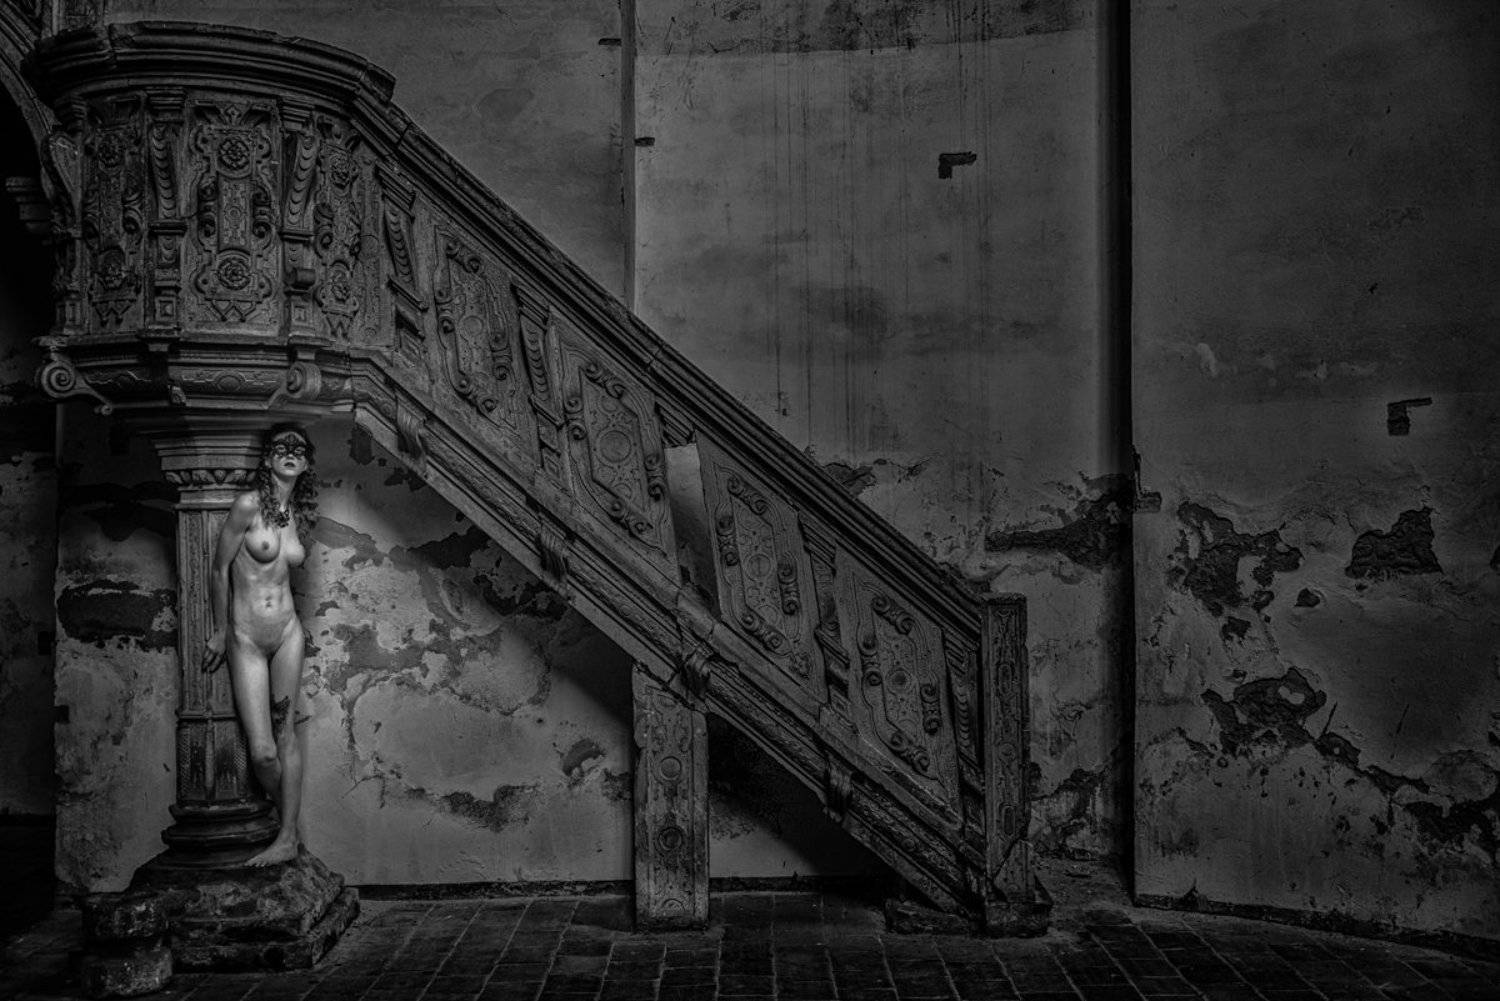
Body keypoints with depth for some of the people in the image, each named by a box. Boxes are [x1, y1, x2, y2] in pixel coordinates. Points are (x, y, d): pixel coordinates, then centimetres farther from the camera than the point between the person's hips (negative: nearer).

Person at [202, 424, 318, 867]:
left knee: (286, 734, 6)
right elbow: (219, 571, -3)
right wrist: (220, 631, 5)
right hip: (246, 639, -4)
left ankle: (288, 838, 13)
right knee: (262, 752, -5)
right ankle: (289, 825, 19)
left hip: (287, 633, 4)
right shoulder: (249, 505, -9)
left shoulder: (298, 515, 7)